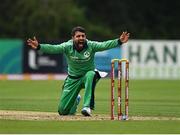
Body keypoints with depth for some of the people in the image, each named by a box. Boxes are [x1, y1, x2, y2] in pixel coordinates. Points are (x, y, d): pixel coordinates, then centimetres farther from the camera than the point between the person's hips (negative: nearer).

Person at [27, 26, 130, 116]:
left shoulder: (91, 46, -18)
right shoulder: (67, 47, -17)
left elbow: (104, 45, -33)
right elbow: (53, 48, -31)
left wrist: (119, 42, -50)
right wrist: (39, 47, -49)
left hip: (87, 75, -1)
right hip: (73, 79, 1)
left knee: (91, 74, -40)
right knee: (63, 111, 2)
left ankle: (88, 107, -33)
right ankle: (75, 101, 40)